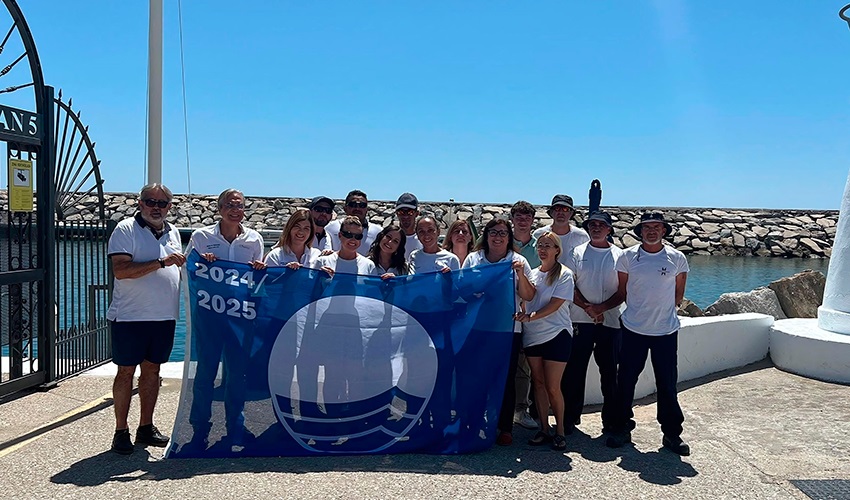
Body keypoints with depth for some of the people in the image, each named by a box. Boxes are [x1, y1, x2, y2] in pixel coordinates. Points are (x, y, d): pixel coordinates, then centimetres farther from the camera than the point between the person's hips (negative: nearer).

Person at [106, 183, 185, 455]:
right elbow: (121, 270, -18)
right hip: (131, 316, -6)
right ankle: (121, 431, 12)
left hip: (164, 316, 6)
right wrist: (161, 262, -23)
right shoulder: (126, 229, -7)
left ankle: (146, 427, 22)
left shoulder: (172, 232, 14)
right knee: (126, 371, 2)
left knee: (152, 370, 12)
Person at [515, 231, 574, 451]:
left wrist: (531, 316, -24)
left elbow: (555, 304, -14)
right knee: (538, 383, 7)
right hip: (533, 336, 5)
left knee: (552, 387, -4)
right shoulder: (533, 273, 12)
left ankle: (560, 430, 12)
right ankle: (544, 429, 17)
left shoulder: (564, 274, -5)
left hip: (556, 335, -5)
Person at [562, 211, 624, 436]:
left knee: (609, 372, 6)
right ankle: (570, 417, 15)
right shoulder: (577, 253, 7)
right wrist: (586, 307, -13)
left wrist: (602, 307, -12)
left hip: (610, 321, 0)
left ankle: (610, 421, 17)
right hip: (580, 321, 0)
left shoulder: (619, 256, 6)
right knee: (574, 371, 3)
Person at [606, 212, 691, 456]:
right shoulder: (627, 256, -1)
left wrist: (661, 311, 8)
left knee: (667, 384, 6)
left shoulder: (677, 258, 0)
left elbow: (678, 294, 11)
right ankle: (622, 428, 21)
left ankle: (672, 434, 19)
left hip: (666, 331, 0)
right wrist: (639, 310, 8)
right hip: (633, 329, 0)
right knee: (625, 381, 6)